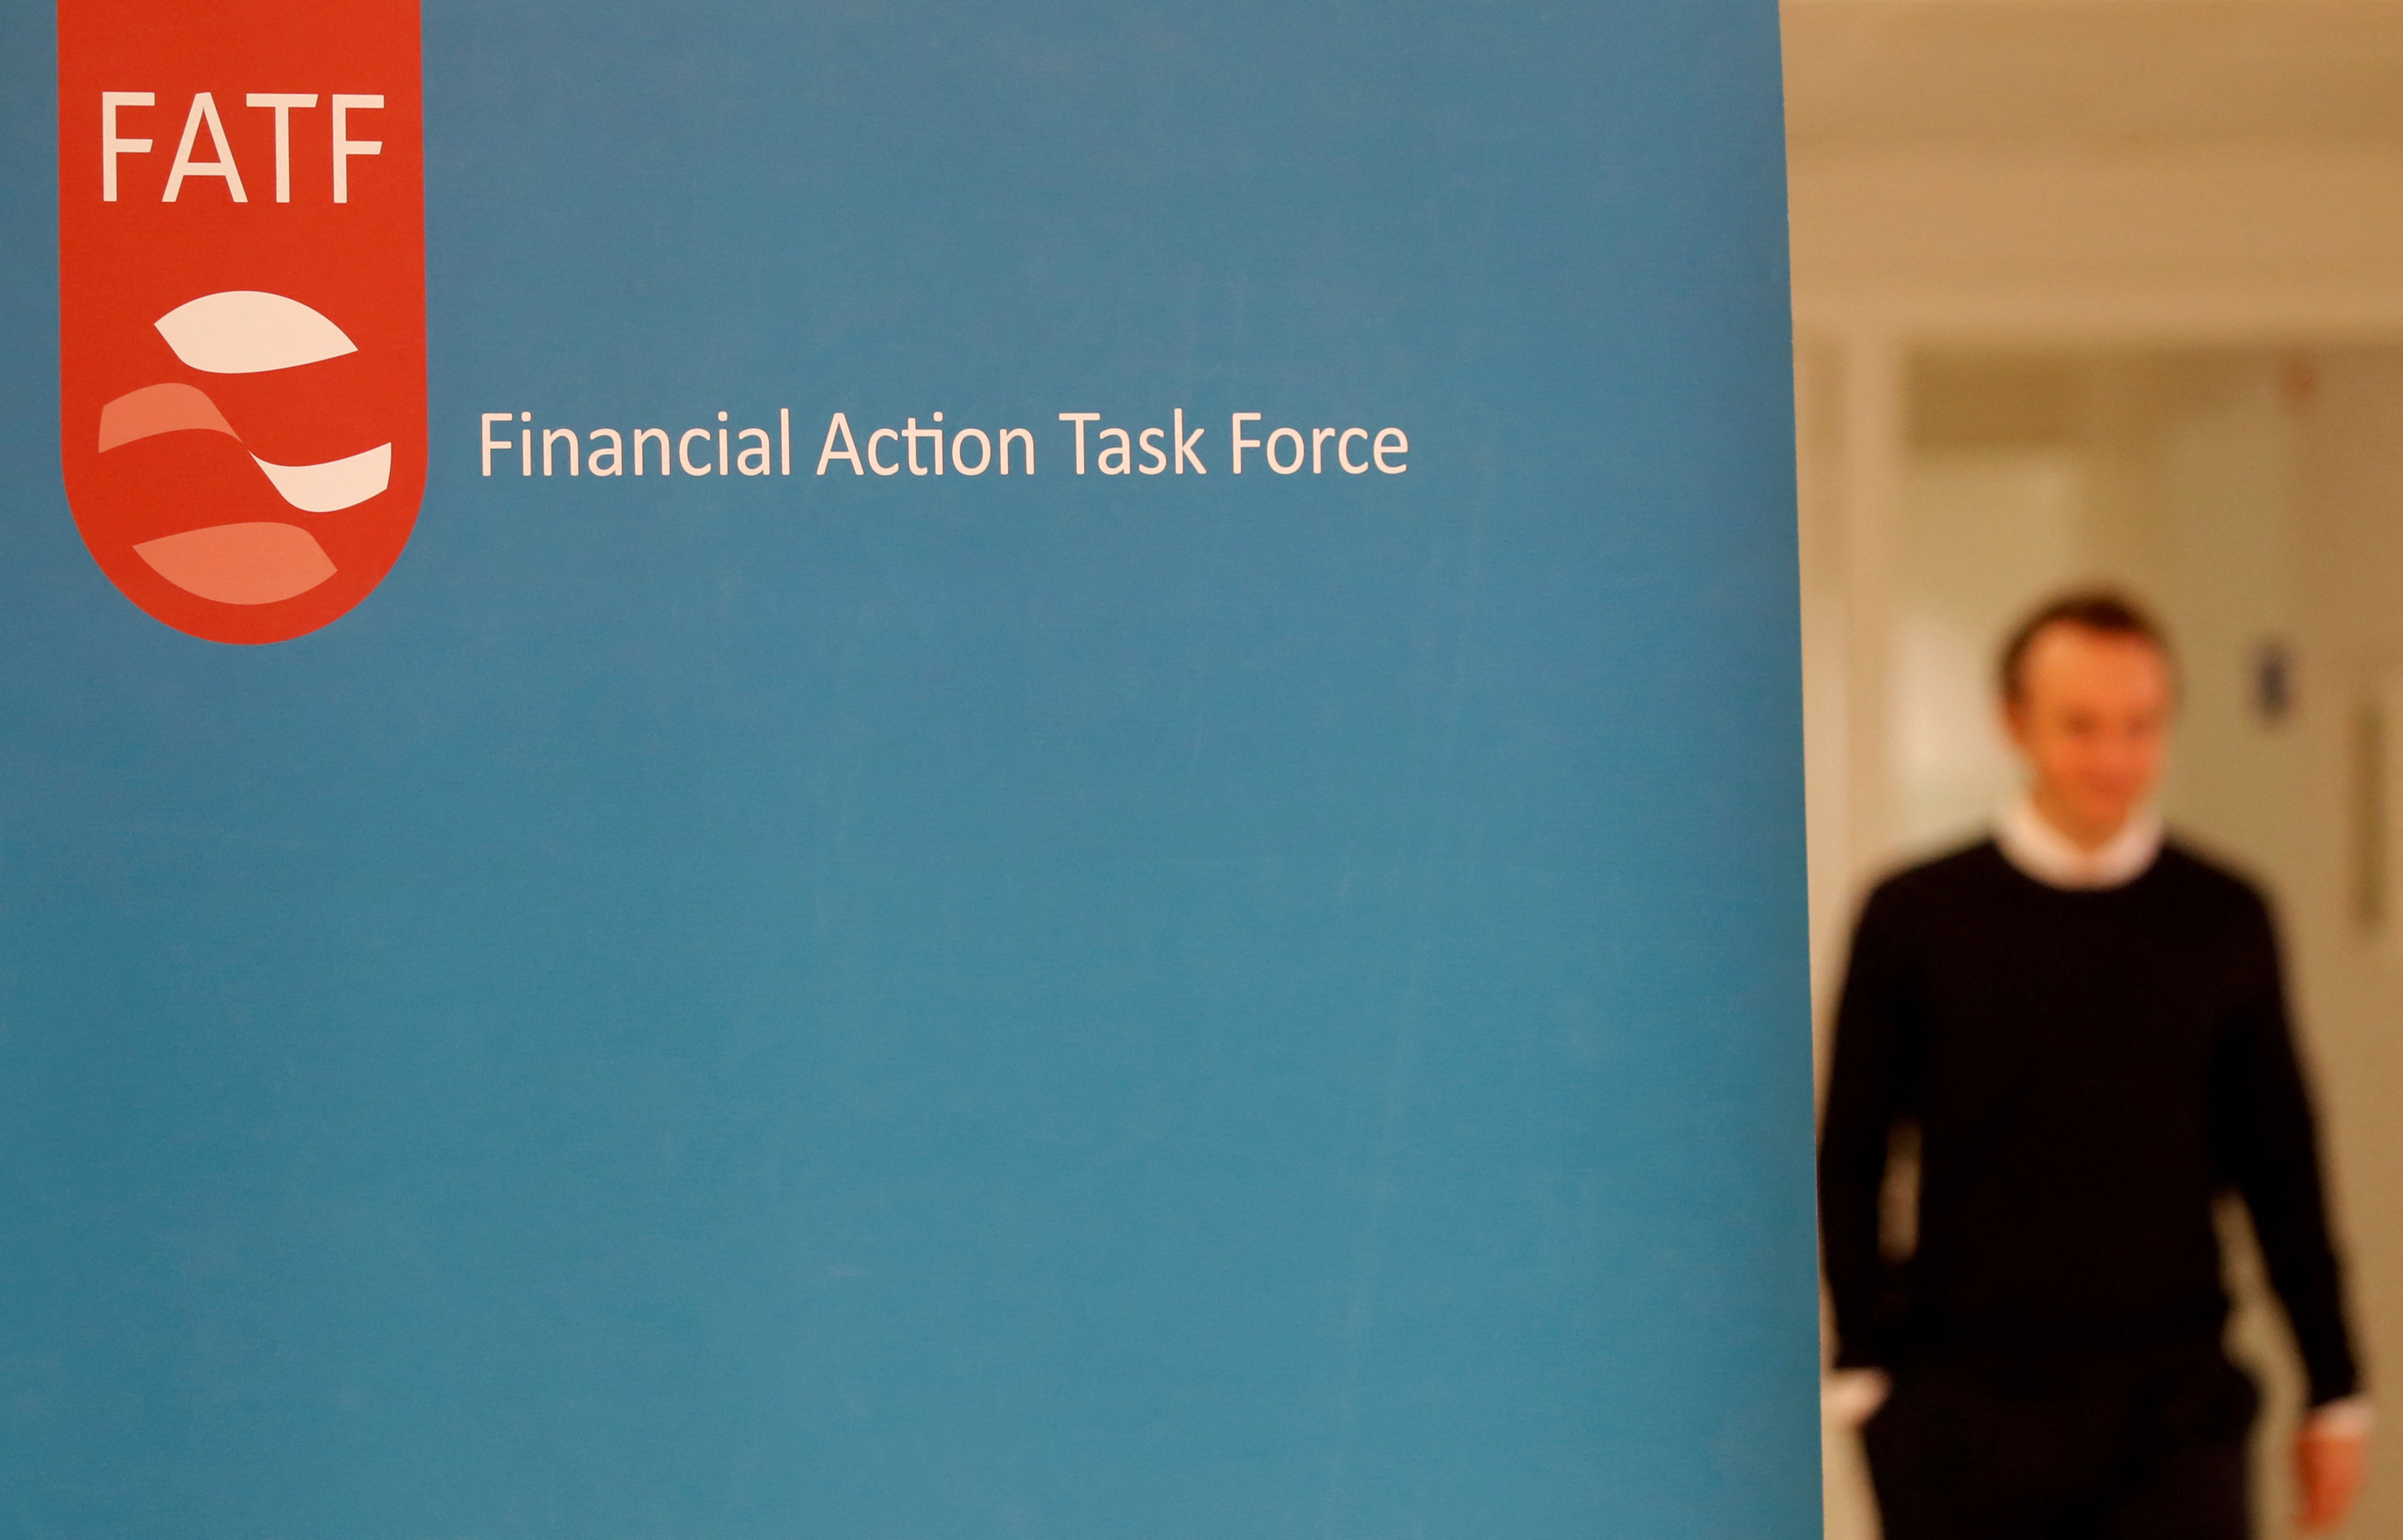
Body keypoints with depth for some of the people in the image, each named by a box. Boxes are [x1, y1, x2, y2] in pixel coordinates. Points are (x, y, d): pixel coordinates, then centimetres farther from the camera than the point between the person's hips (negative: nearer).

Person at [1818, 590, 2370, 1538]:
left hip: (2176, 1417, 1)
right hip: (1967, 1418, -1)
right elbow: (1849, 1157, 4)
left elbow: (2280, 1167, 9)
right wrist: (1863, 1367, 0)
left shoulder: (2224, 920, 5)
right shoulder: (1916, 916, 0)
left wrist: (2335, 1390, 9)